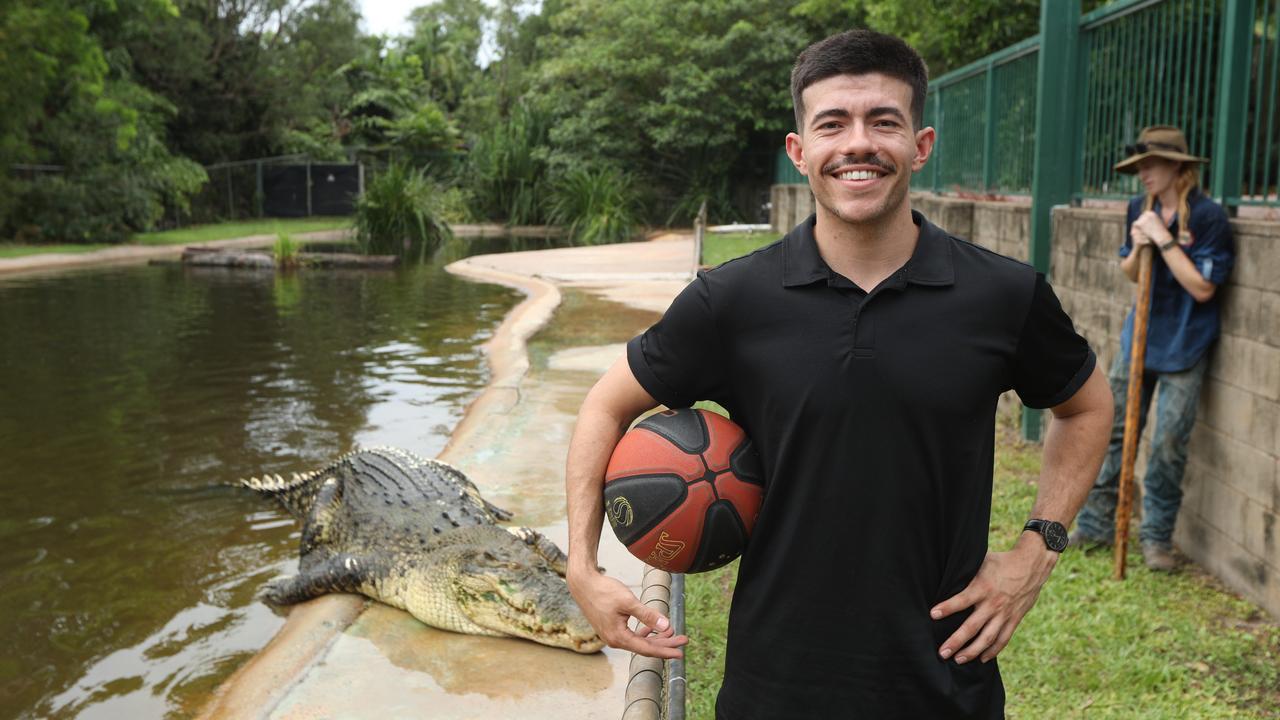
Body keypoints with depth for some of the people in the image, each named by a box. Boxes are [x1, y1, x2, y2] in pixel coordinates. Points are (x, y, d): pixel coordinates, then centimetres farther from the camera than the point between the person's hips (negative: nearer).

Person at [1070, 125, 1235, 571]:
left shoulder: (1208, 217, -14)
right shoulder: (1140, 209, 4)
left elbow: (1202, 287, -18)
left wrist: (1165, 240, -21)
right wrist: (1137, 249, -9)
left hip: (1183, 350, -5)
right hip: (1137, 339, 5)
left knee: (1168, 446, -1)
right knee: (1114, 433, 9)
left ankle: (1156, 537, 15)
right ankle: (1095, 526, 19)